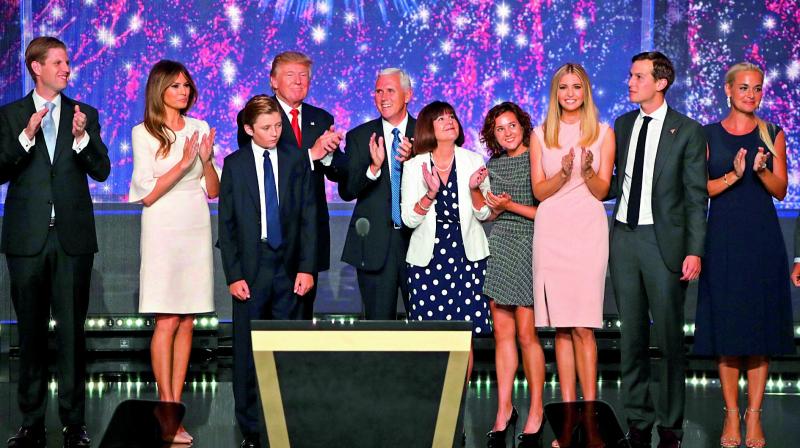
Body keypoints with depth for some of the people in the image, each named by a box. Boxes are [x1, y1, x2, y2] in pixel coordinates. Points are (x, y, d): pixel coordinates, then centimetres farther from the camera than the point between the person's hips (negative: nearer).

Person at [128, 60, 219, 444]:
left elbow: (214, 190, 11)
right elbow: (147, 194, -7)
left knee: (187, 323, 3)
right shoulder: (143, 134, 0)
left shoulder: (199, 129, 11)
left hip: (196, 229, 4)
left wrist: (207, 160, -8)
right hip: (163, 230, -4)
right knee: (166, 322, -7)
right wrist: (183, 163, -15)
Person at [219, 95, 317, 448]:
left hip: (288, 269, 1)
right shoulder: (235, 164, 4)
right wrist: (233, 274, -5)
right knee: (247, 350, 1)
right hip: (250, 269, -1)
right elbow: (226, 224, 2)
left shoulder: (296, 161, 7)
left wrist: (307, 267, -2)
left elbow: (308, 217, 6)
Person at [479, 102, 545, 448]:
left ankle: (536, 411, 3)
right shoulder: (493, 165, 15)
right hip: (498, 248, 5)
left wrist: (511, 205, -11)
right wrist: (493, 206, 0)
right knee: (502, 333, 4)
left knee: (526, 334, -6)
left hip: (528, 248, -5)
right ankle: (504, 410, 8)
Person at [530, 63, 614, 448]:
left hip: (587, 231, -2)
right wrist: (564, 172, -12)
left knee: (583, 327, -10)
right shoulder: (541, 135, 12)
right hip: (551, 230, 2)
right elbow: (538, 190, 6)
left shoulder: (603, 133, 8)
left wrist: (588, 169, -15)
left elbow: (602, 191, 5)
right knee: (561, 327, 1)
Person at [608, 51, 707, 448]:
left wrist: (694, 251, -10)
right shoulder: (622, 125, 13)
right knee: (631, 336, 9)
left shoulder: (687, 131, -2)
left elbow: (696, 196, -4)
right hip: (624, 237, 4)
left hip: (663, 241, -4)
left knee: (669, 337, 1)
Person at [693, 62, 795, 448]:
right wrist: (732, 175, -15)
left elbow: (780, 190, 3)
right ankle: (731, 415, 8)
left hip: (762, 240, 1)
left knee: (761, 328, 1)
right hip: (723, 238, -1)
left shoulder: (772, 135, 7)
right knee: (725, 329, 0)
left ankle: (754, 415, 6)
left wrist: (762, 170, -16)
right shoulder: (708, 135, 5)